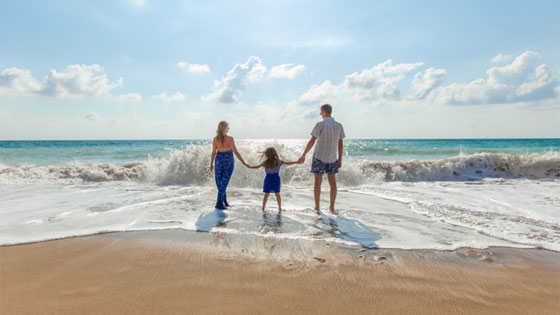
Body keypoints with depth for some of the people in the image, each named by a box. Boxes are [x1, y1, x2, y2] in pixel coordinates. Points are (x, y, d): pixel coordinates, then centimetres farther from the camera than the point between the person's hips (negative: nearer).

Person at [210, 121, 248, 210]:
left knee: (219, 182, 16)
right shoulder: (230, 139, -15)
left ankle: (224, 201, 25)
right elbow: (235, 152, -17)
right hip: (229, 162, -3)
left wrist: (211, 164, 10)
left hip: (219, 161, 3)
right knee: (224, 182, 2)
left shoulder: (215, 139, -6)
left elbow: (213, 153, -1)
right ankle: (219, 203, -2)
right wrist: (244, 163, -13)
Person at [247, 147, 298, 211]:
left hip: (268, 179, 0)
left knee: (266, 194, 8)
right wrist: (296, 162, 11)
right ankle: (280, 208, 12)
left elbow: (257, 166, 2)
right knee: (277, 194, 7)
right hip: (276, 179, 0)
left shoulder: (265, 162, -7)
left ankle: (263, 208, 11)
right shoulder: (278, 162, -6)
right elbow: (288, 163, 0)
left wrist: (250, 167, 18)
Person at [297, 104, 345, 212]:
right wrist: (340, 159, 11)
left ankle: (317, 207, 9)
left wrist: (303, 155, -11)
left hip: (319, 157, -3)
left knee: (317, 181, 5)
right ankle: (332, 207, 14)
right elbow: (340, 144, 4)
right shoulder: (339, 125, 2)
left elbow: (312, 141, -16)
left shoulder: (320, 125, -12)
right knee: (332, 182, 11)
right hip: (332, 158, 4)